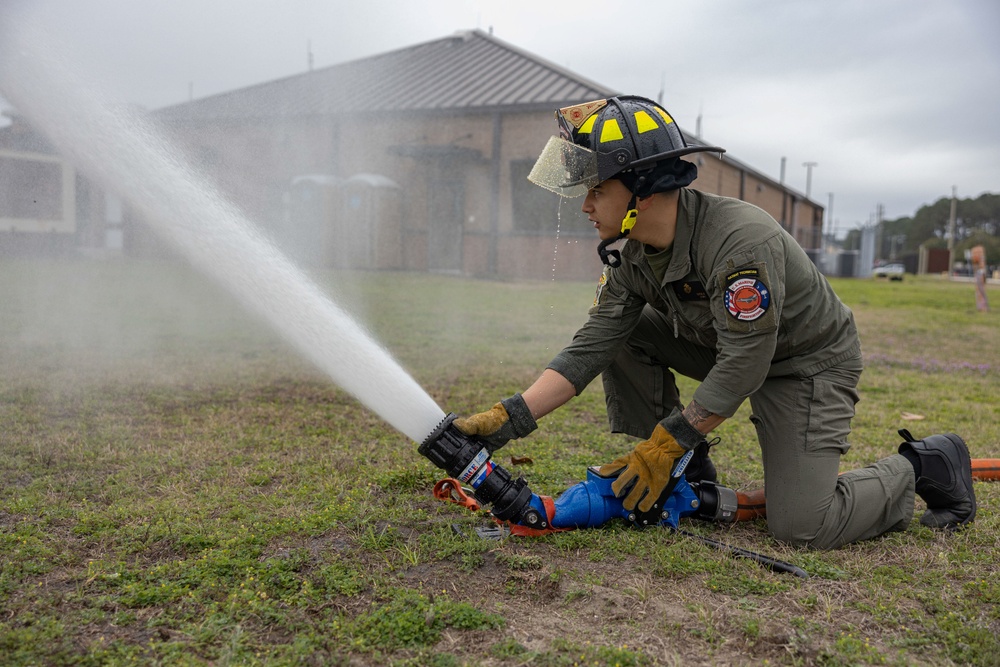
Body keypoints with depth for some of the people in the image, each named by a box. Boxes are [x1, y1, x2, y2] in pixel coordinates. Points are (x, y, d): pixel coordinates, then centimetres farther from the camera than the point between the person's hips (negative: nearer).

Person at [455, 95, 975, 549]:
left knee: (803, 527, -17)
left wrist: (663, 446, -28)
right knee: (621, 334, -10)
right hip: (723, 346, 7)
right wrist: (510, 419, -21)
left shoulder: (741, 239, -34)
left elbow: (742, 369, -32)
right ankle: (688, 474, 2)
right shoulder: (628, 252, -10)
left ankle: (922, 466, 11)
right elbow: (589, 349, -13)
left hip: (809, 363, -7)